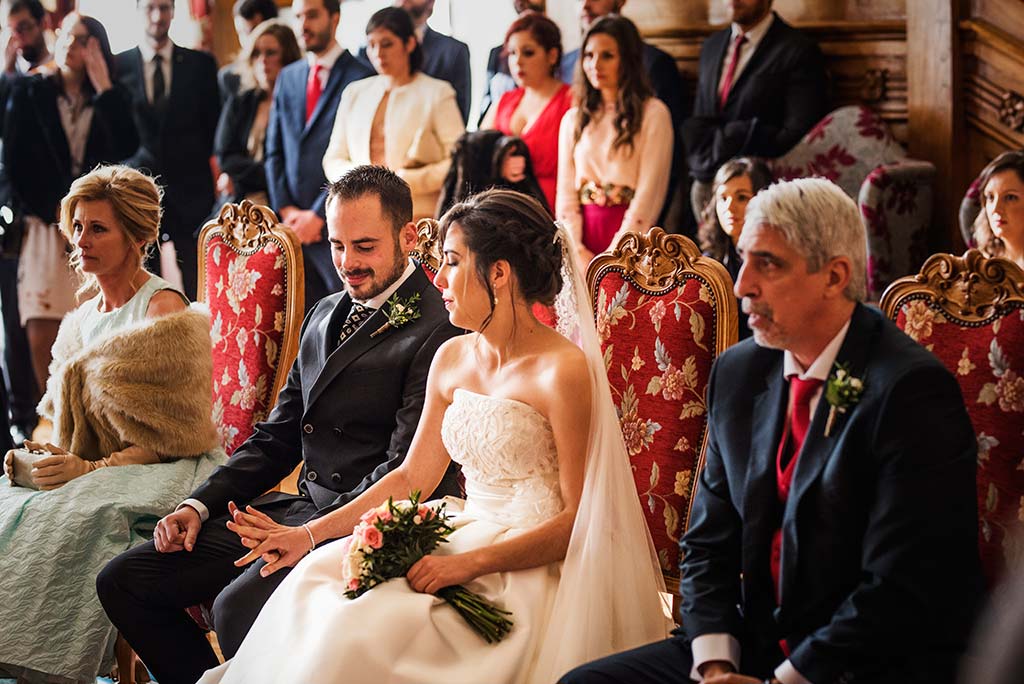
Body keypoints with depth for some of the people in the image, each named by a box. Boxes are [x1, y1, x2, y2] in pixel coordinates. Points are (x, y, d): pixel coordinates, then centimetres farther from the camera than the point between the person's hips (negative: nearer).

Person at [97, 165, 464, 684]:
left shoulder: (434, 333, -12)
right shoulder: (326, 315, 17)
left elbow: (406, 472, -17)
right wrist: (200, 505, 6)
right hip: (298, 507, 9)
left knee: (238, 607, -32)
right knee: (124, 582, 3)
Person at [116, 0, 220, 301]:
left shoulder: (201, 64, 8)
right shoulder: (117, 66, 6)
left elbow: (213, 127, 8)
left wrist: (215, 179, 1)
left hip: (190, 193, 0)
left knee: (197, 291, -2)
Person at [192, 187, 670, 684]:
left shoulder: (563, 370, -15)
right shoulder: (451, 359, 8)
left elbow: (581, 519, -15)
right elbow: (410, 478, 15)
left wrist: (470, 564, -24)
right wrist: (308, 534, 5)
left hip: (532, 565, -7)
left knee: (376, 623, -27)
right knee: (317, 579, -14)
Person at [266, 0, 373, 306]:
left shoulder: (360, 78, -5)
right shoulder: (287, 77, 16)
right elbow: (274, 151, 15)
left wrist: (318, 215, -11)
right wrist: (286, 209, 2)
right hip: (292, 224, 6)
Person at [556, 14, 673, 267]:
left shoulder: (653, 114, -1)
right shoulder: (573, 119, 14)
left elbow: (648, 193, -7)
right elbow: (566, 192, 9)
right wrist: (577, 251, -4)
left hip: (631, 239, -4)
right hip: (585, 234, 4)